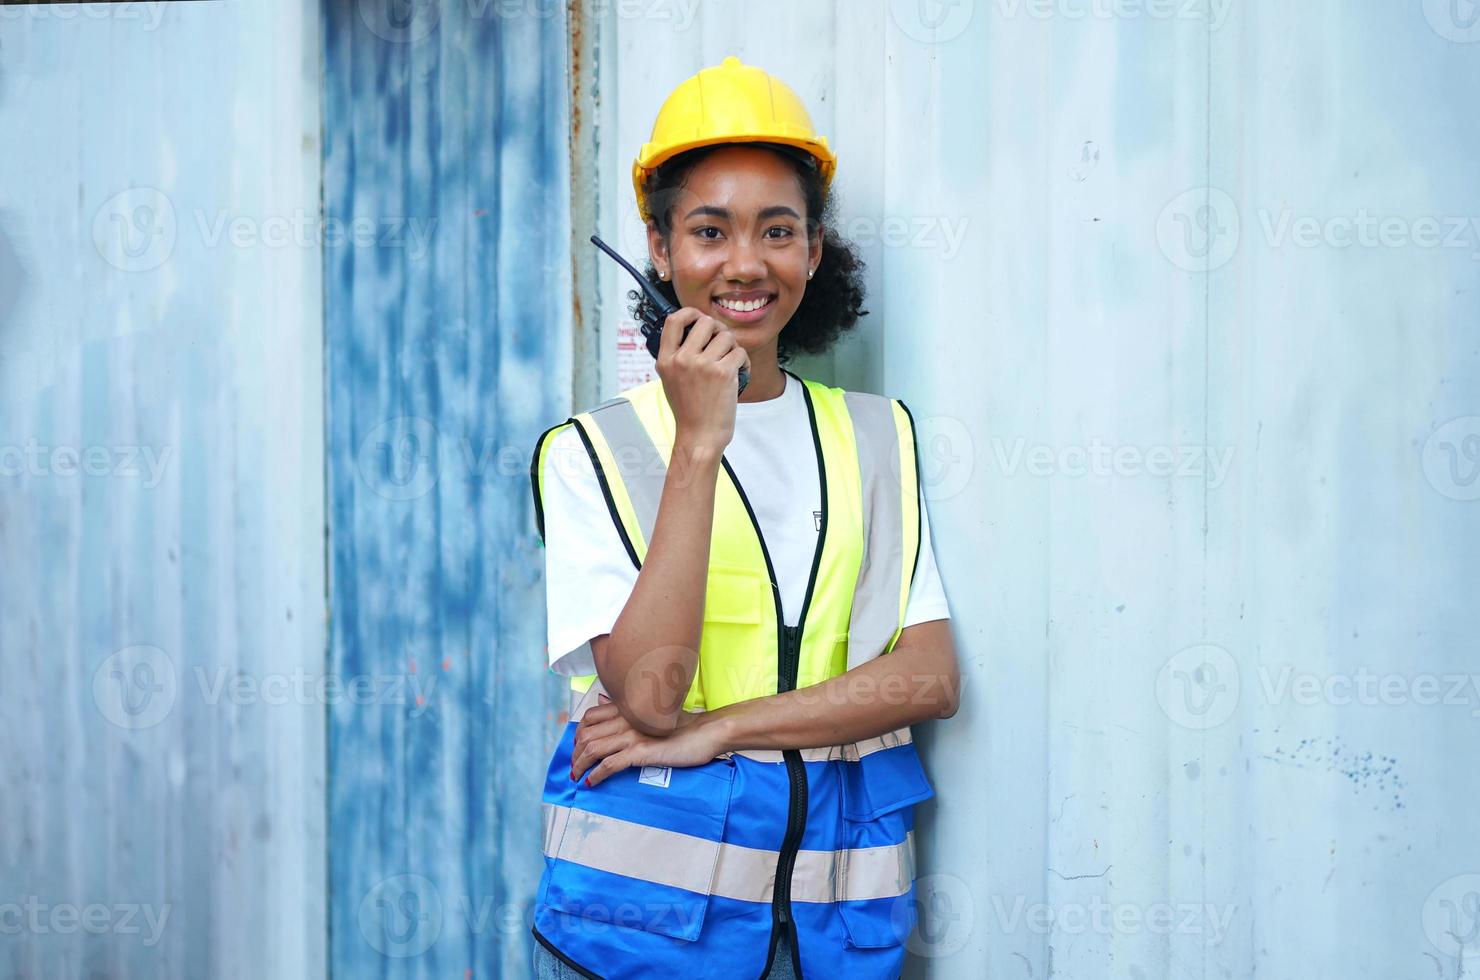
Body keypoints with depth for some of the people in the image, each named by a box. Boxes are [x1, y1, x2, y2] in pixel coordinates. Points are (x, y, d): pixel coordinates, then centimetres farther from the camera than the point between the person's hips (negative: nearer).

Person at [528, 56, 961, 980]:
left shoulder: (877, 436, 6)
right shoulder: (591, 451, -6)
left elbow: (930, 676, -3)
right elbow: (649, 693, -18)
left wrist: (713, 729, -14)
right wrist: (698, 445, -22)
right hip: (650, 899, -3)